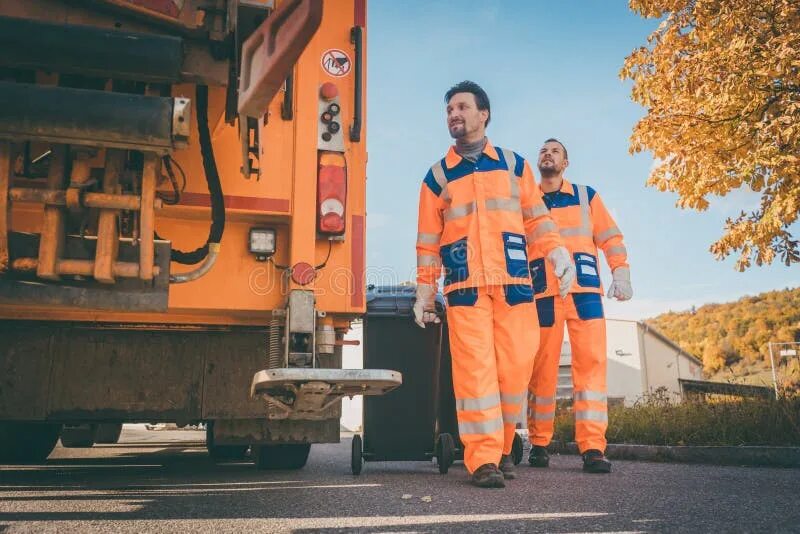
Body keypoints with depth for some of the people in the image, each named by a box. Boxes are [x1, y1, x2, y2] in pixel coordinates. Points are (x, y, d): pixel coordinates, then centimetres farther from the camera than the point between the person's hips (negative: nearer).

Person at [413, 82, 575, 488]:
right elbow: (428, 240, 12)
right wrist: (424, 292, 8)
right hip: (464, 287, -1)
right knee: (474, 368, -9)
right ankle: (483, 460, -5)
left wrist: (556, 251, -4)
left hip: (514, 284, 1)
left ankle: (502, 447, 16)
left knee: (515, 366, -2)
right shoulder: (438, 175, 14)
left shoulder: (514, 164, 16)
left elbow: (536, 218, 14)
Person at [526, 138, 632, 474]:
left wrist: (621, 273, -5)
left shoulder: (586, 196, 16)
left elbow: (610, 237, 10)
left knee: (591, 363, -9)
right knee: (542, 369, 0)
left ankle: (593, 447, -9)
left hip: (584, 291, 0)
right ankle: (539, 443, 8)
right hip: (542, 294, 1)